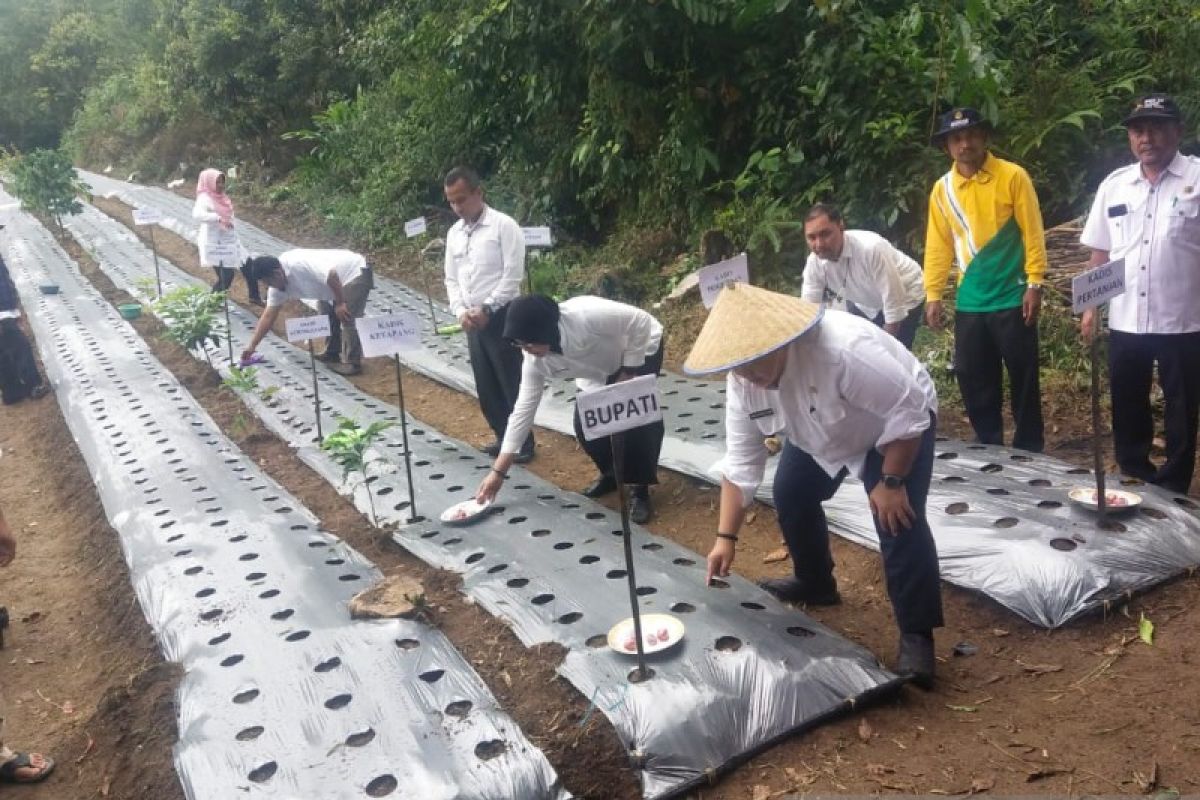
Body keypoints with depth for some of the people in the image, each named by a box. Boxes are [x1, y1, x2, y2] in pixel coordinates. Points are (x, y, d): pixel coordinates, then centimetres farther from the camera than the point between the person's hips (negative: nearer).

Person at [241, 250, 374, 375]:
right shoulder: (277, 287, 1)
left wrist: (340, 303, -25)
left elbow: (331, 274, -33)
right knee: (325, 309, 20)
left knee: (345, 318, -18)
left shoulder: (297, 264, -29)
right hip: (342, 279, 10)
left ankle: (353, 364, -13)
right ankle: (333, 353, 31)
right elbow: (268, 316, 4)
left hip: (357, 272, -10)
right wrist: (251, 346, 2)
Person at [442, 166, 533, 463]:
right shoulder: (454, 234, 11)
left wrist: (487, 308, -17)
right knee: (486, 386, 12)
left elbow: (513, 274, -14)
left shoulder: (504, 226, -9)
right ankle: (504, 437, 26)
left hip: (501, 317, -6)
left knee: (511, 383, 0)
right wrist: (461, 311, -3)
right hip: (473, 322, 7)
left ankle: (524, 442, 12)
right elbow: (451, 279, 13)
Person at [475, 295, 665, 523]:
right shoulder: (535, 359, -23)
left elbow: (642, 322, -29)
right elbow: (523, 409, -17)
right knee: (584, 425, -10)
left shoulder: (586, 316, -42)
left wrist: (628, 373, -22)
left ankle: (640, 489, -5)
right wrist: (498, 471, -17)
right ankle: (611, 473, 18)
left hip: (641, 345, -5)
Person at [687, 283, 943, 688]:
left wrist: (891, 482, -27)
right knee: (790, 495, 9)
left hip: (900, 422, -6)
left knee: (897, 520, -18)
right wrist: (726, 537, -16)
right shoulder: (742, 380, -21)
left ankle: (916, 633, -5)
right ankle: (816, 583, 32)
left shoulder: (845, 350, -43)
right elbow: (740, 461, -15)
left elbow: (908, 413, -33)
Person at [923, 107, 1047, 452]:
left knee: (1023, 377, 4)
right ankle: (988, 446, 23)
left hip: (1012, 297, -3)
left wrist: (1034, 284, -11)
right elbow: (938, 245, 7)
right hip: (970, 302, 4)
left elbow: (1033, 234, -6)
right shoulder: (942, 189, 6)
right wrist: (933, 294, 2)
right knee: (973, 378, 8)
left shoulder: (1013, 176, -4)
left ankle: (1029, 449, 17)